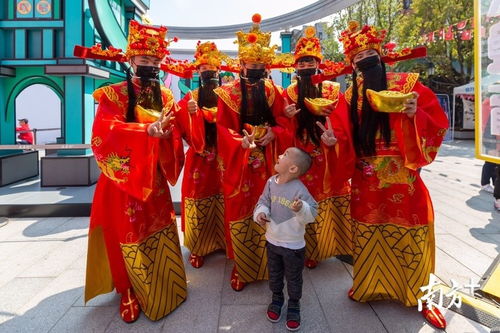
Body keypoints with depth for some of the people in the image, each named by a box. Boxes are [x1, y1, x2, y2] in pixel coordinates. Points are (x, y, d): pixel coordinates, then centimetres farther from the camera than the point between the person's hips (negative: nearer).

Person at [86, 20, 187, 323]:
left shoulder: (166, 96, 8)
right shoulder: (113, 94, -6)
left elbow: (175, 134, 2)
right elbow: (104, 133, -22)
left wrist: (166, 130, -23)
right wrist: (148, 130, -32)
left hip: (156, 180, 4)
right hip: (124, 180, -4)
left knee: (161, 234, 12)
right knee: (129, 238, 6)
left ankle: (164, 287, 32)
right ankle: (130, 292, 27)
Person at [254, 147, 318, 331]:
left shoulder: (299, 189, -24)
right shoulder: (271, 182, -8)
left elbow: (312, 212, -22)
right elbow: (263, 201, 1)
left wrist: (301, 209, -42)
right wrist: (260, 212, -19)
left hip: (293, 245, -5)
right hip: (272, 240, 5)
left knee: (293, 278, 15)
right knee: (274, 273, 23)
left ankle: (294, 306, 38)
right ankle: (276, 298, 47)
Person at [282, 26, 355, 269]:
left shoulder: (333, 90, 4)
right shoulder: (288, 94, 7)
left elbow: (342, 124, -6)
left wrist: (335, 138, -25)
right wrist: (287, 118, -18)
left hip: (329, 159, 0)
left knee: (331, 199, 5)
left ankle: (337, 245, 21)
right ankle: (309, 250, 15)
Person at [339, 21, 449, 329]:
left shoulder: (407, 83, -2)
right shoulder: (351, 94, 7)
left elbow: (439, 123, -3)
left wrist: (415, 114, -21)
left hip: (402, 177, -3)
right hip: (365, 180, 3)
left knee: (409, 236, 5)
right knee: (367, 235, 12)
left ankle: (421, 295, 25)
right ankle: (369, 285, 32)